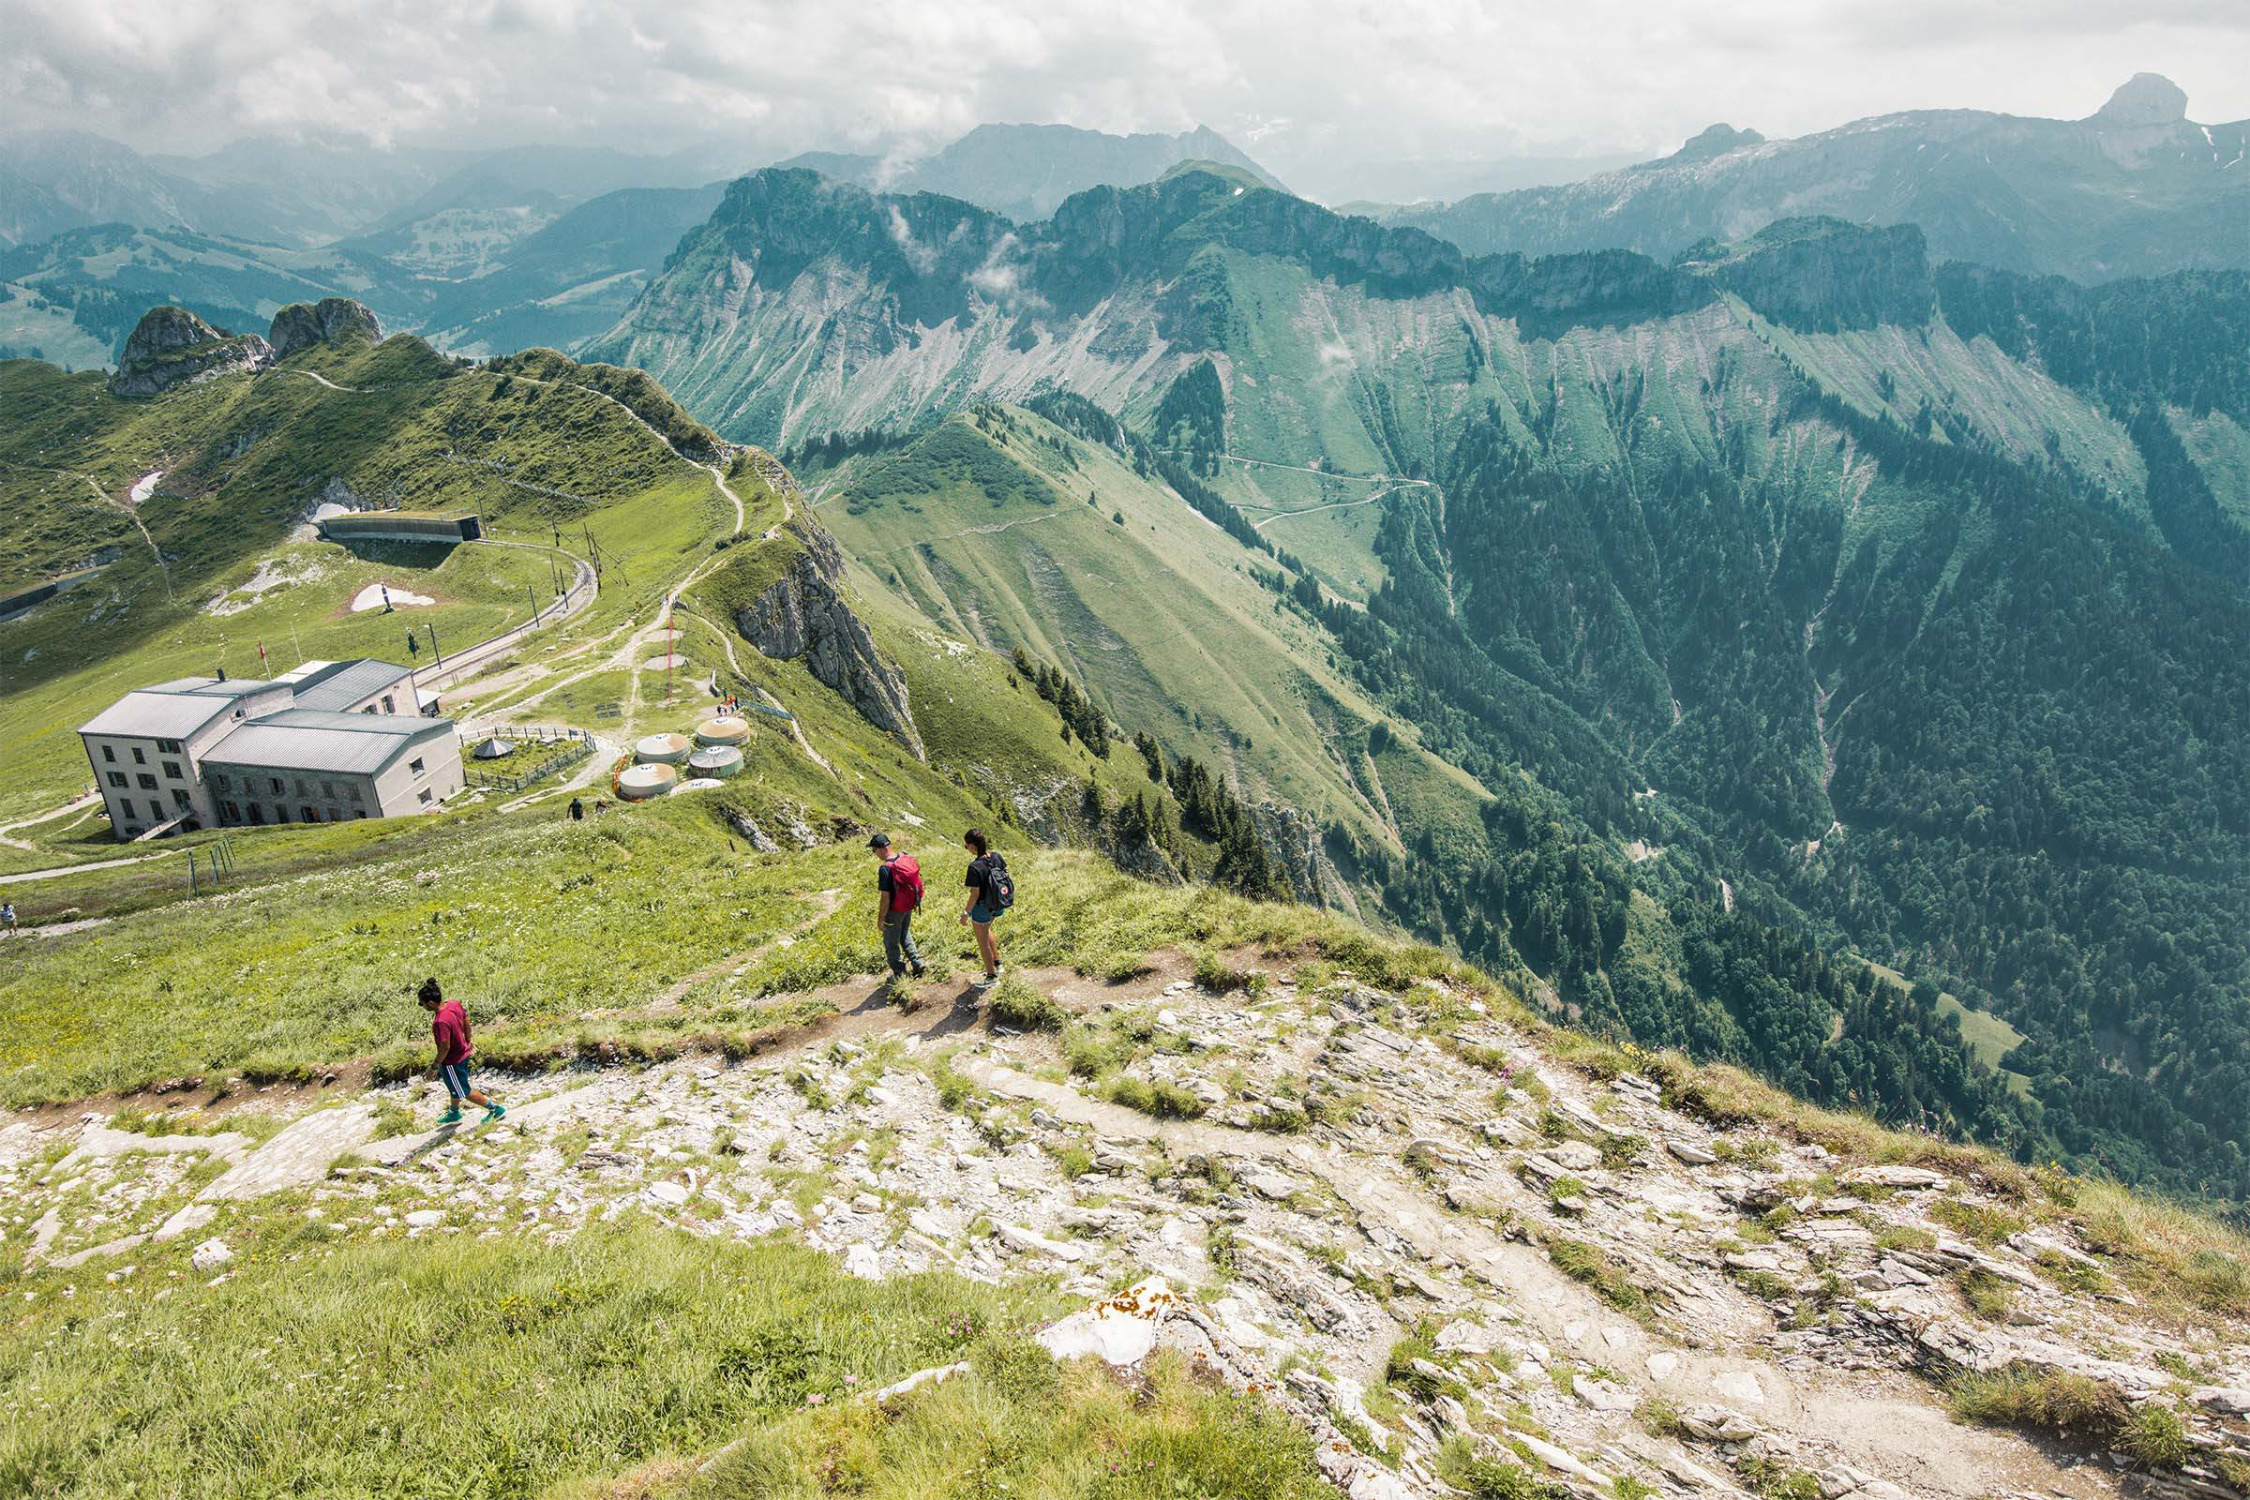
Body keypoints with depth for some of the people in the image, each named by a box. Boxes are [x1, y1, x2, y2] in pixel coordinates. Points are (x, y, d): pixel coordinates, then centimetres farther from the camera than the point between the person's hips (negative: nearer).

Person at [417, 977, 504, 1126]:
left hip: (452, 1062, -9)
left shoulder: (441, 1022, -36)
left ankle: (495, 1108, 22)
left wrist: (435, 1066, -15)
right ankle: (454, 1113, 51)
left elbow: (445, 1048, -29)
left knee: (464, 1092, 12)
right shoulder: (454, 1004, -12)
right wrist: (468, 1041, 20)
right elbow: (466, 1022, 4)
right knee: (454, 1087, 30)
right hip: (462, 1053, 9)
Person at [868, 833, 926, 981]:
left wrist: (880, 919, -13)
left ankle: (900, 974, 26)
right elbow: (915, 881, 6)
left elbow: (885, 897, -23)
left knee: (891, 943, 13)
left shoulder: (885, 869, -27)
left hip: (894, 911, -7)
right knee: (905, 936, 28)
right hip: (909, 906, 7)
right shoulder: (907, 858, -5)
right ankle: (918, 965, 28)